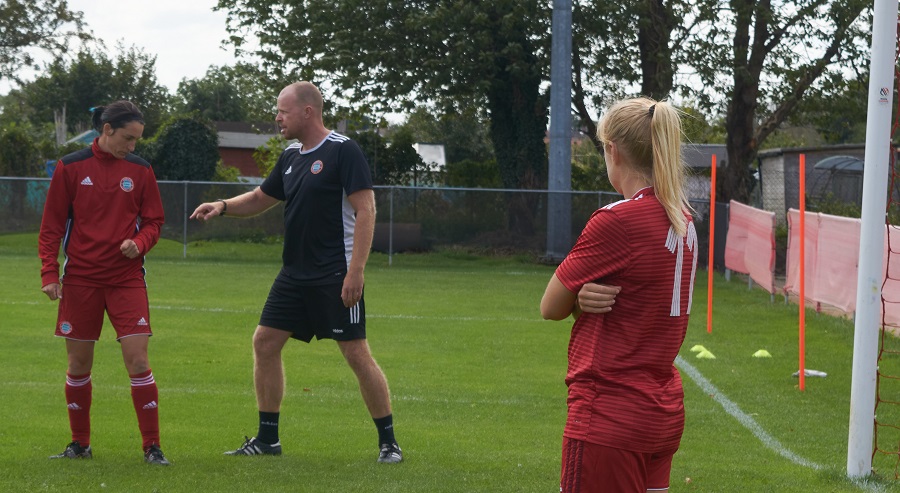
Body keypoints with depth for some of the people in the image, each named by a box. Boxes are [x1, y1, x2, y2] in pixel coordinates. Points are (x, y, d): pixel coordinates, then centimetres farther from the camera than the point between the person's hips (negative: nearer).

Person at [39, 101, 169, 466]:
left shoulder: (140, 170, 4)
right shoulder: (70, 168, -1)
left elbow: (154, 221, 10)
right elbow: (51, 226, 3)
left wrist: (139, 243, -11)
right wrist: (49, 274, -5)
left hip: (127, 278, 0)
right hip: (81, 278, 0)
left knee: (137, 360, -9)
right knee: (78, 364, 6)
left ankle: (152, 446, -1)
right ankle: (80, 444, 21)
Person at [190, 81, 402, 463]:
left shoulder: (343, 151, -11)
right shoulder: (291, 156, 13)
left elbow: (365, 210, -16)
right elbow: (260, 199, 25)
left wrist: (355, 271, -22)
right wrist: (222, 206, 5)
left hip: (336, 275, -8)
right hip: (294, 273, 8)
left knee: (356, 354, -6)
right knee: (265, 342, 5)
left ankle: (388, 442, 4)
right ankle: (267, 439, 15)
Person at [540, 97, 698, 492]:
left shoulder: (616, 221, -17)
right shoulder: (682, 219, 7)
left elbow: (551, 307, -8)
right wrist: (586, 294, -8)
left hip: (610, 420, -8)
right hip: (663, 412, 8)